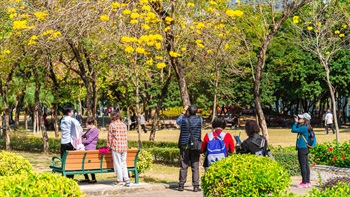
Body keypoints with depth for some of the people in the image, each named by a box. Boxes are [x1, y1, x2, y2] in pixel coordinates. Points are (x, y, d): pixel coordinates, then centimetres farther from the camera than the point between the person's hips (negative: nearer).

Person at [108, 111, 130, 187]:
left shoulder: (112, 125, -6)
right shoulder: (124, 125, 7)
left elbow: (110, 137, -3)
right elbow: (126, 137, 11)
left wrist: (108, 146, 8)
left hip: (116, 147, -5)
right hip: (124, 147, 5)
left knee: (117, 164, 2)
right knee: (123, 164, 12)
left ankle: (120, 181, 3)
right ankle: (127, 180, 6)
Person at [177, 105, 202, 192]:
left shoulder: (184, 119, -5)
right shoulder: (199, 120, -1)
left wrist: (183, 113, 27)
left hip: (184, 146, 0)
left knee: (183, 166, 6)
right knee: (195, 167, 2)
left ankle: (181, 185, 9)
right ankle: (196, 186, -1)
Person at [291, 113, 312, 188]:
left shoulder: (304, 128, -16)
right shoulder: (304, 128, 13)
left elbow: (294, 130, -18)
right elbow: (294, 129, 24)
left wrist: (296, 122, -6)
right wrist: (296, 121, 13)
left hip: (302, 149, -10)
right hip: (305, 148, 10)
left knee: (303, 166, -5)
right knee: (306, 165, 12)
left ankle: (304, 183, -2)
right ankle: (307, 182, 16)